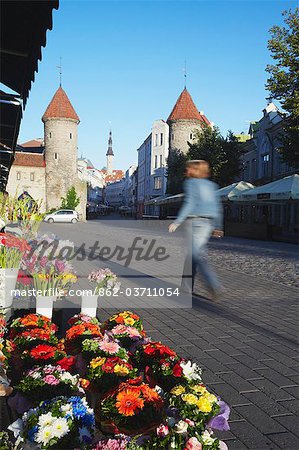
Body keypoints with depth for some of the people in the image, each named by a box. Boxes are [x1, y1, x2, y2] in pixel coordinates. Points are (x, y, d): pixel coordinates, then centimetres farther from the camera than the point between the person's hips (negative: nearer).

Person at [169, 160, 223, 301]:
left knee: (198, 256, -8)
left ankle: (215, 286, -16)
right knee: (191, 254, 14)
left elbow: (189, 204, -16)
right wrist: (218, 227, 22)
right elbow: (217, 207, 16)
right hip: (208, 223, 8)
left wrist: (177, 222, -16)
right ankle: (187, 286, 20)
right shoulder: (211, 185, 17)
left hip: (196, 222, -8)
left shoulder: (191, 183, -3)